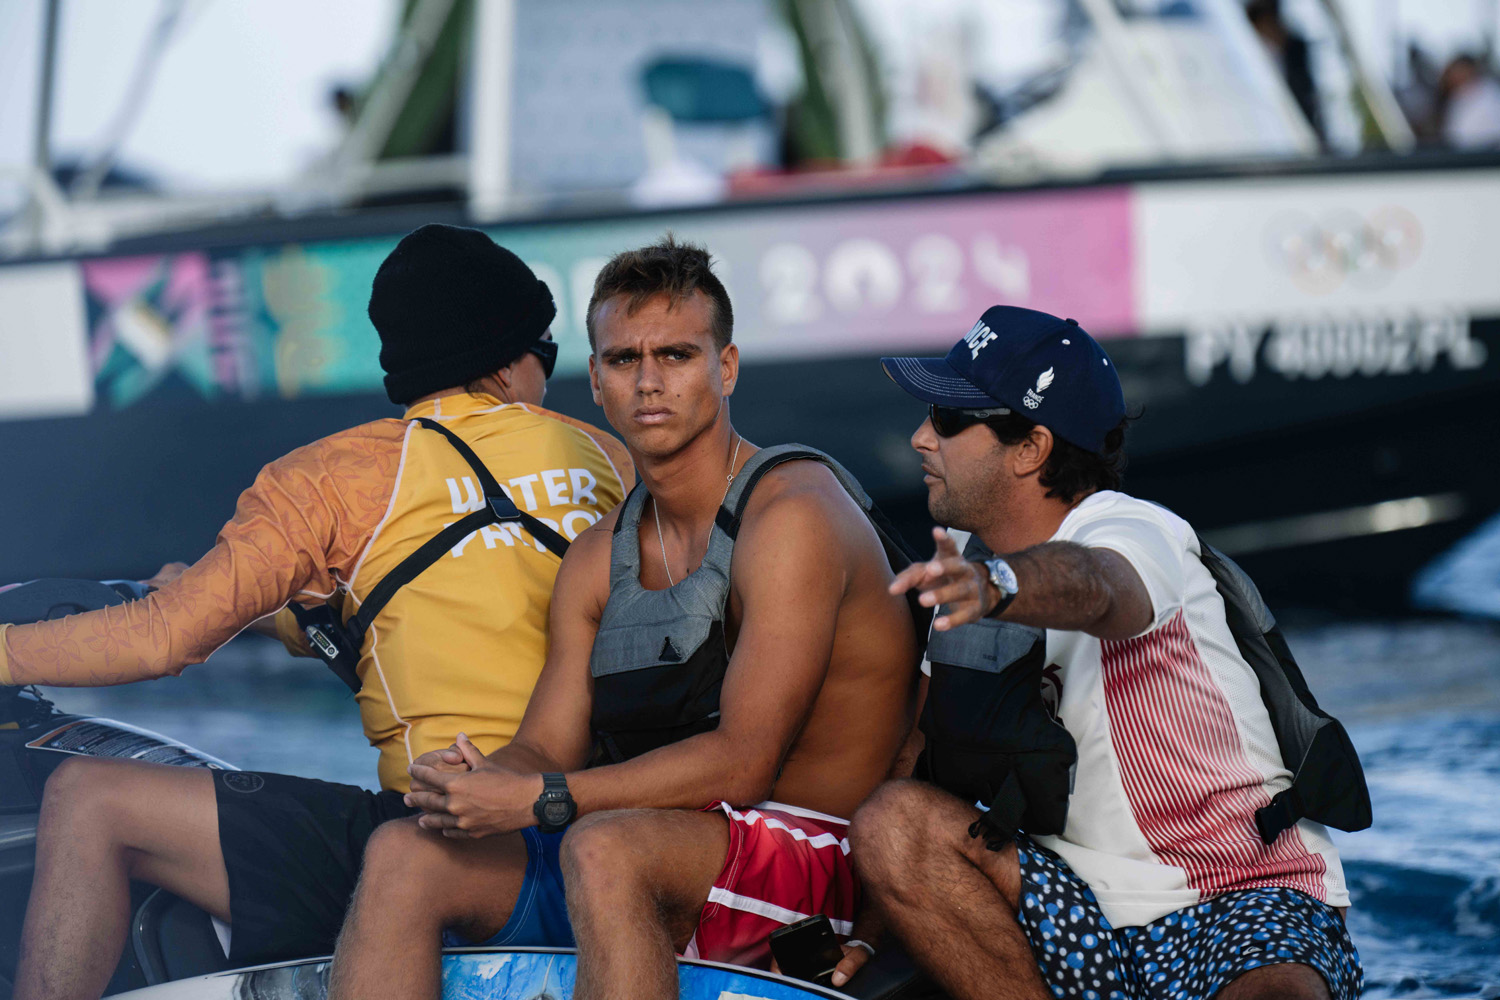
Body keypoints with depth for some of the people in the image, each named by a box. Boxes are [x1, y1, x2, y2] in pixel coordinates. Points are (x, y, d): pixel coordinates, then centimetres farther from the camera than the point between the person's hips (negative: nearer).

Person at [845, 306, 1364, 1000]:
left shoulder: (1136, 534, -14)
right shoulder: (969, 566, 10)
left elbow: (1087, 585, -40)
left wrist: (994, 585, -61)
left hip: (1249, 902, -7)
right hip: (1084, 911, 7)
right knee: (893, 821, -19)